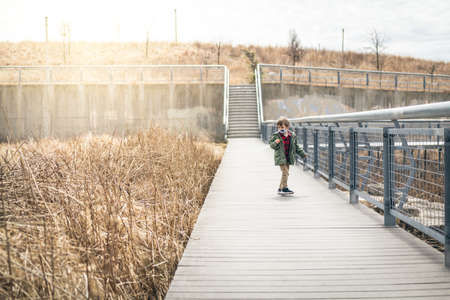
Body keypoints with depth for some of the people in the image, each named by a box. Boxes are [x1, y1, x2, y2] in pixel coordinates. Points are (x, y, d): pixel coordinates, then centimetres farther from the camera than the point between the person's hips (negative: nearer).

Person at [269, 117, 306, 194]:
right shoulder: (276, 135, -7)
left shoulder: (292, 135, 4)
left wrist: (302, 154, 14)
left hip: (288, 157, 5)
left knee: (285, 173, 9)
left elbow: (296, 146, 15)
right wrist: (275, 143, -25)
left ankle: (280, 188, 19)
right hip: (280, 157, -5)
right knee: (285, 172, -13)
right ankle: (284, 188, -5)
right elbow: (271, 145, -2)